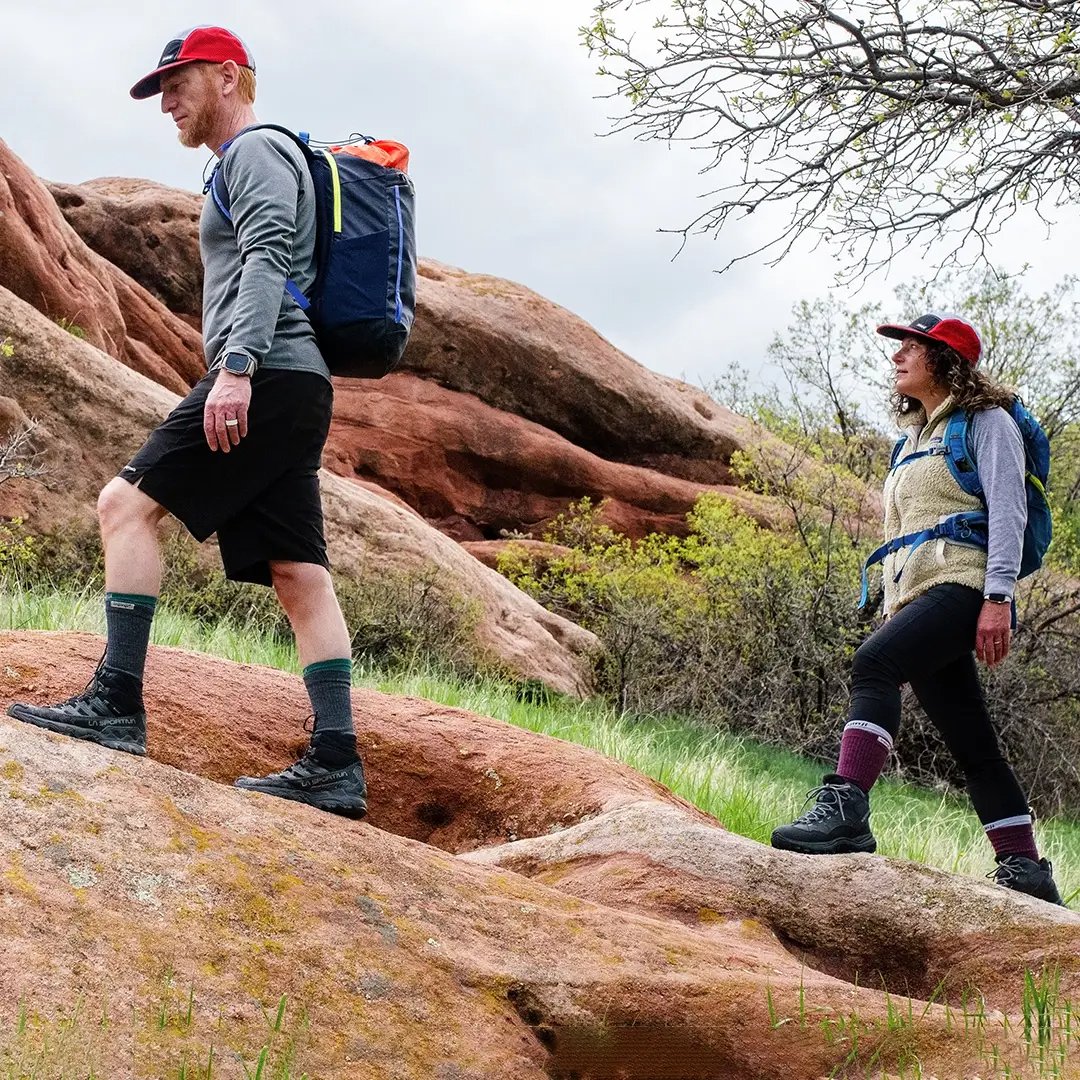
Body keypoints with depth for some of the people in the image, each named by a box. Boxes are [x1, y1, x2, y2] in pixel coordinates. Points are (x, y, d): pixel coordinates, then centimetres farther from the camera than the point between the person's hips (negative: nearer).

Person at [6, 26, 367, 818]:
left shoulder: (255, 150, -1)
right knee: (300, 577, 2)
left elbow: (269, 257, -17)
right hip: (290, 392, 10)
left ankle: (117, 705, -16)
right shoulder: (253, 164, 31)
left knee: (128, 504, -13)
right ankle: (335, 766, -3)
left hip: (271, 375, -10)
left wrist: (236, 365, -28)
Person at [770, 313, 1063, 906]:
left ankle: (845, 804, -42)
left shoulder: (986, 422, 2)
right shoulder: (915, 439, 27)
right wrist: (892, 612, 20)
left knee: (874, 662, -31)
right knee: (972, 745, 4)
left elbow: (1007, 511, -8)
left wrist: (998, 599, -19)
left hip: (964, 584, -8)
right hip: (915, 592, 8)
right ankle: (1025, 869, 6)